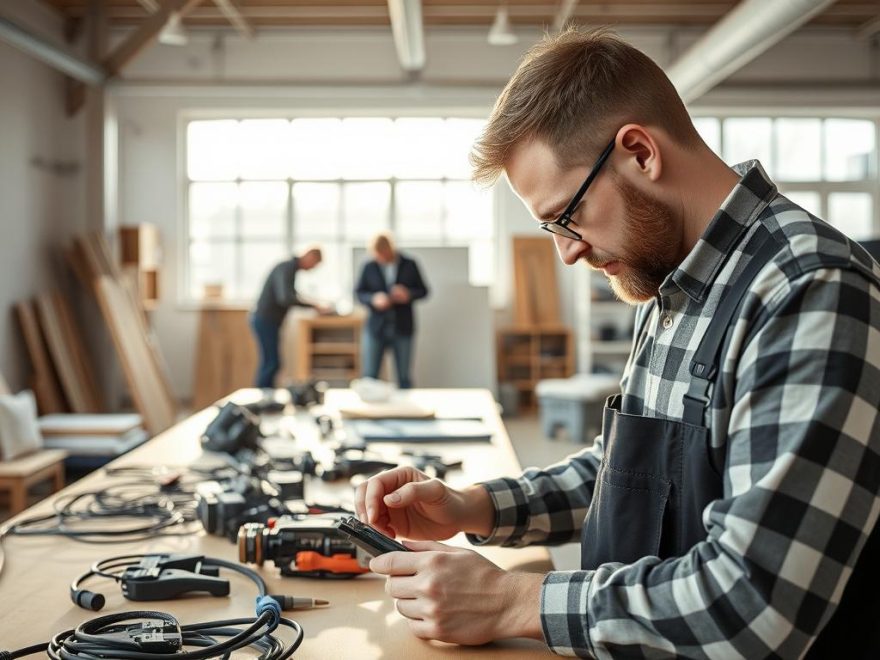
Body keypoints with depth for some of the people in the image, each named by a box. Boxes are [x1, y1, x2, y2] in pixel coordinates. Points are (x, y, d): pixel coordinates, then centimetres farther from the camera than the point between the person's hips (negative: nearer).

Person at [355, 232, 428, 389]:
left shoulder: (409, 265, 2)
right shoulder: (369, 267, 0)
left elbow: (423, 291, 6)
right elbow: (359, 292, 5)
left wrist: (408, 295, -15)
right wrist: (373, 299, -16)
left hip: (403, 329, 0)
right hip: (376, 328, 0)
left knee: (404, 377, 6)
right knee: (369, 375, -2)